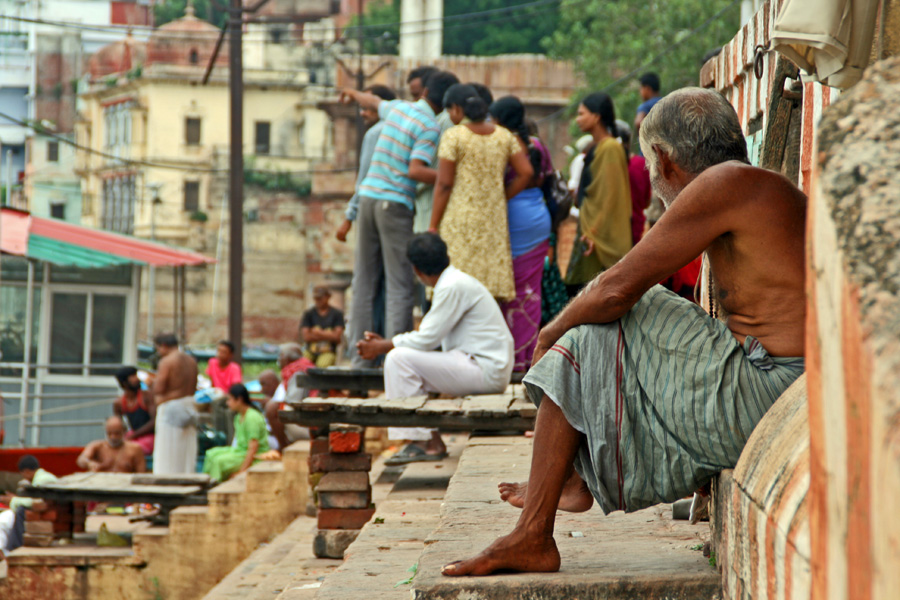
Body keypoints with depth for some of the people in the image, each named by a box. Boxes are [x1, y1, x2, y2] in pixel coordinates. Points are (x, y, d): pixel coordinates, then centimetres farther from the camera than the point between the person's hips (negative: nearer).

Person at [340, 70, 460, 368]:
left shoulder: (398, 107, 11)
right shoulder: (430, 127, -9)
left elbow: (374, 101, 34)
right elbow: (416, 170, -18)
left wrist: (354, 94, 56)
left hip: (368, 195, 7)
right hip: (396, 203, -7)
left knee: (363, 284, 9)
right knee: (400, 287, -6)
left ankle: (360, 358, 9)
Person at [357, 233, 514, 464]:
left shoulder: (453, 287, -15)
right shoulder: (454, 281, 18)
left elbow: (427, 339, -16)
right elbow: (430, 336, 19)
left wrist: (382, 347, -5)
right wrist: (385, 342, 12)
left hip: (486, 370, -10)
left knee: (399, 358, -16)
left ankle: (425, 443, -13)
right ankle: (432, 442, 5)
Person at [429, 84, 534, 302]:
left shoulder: (454, 136, -7)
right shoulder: (505, 136, 8)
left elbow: (444, 184, -8)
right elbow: (526, 172, 4)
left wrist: (433, 226, -4)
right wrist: (501, 198, 12)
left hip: (460, 217, -5)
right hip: (494, 219, 5)